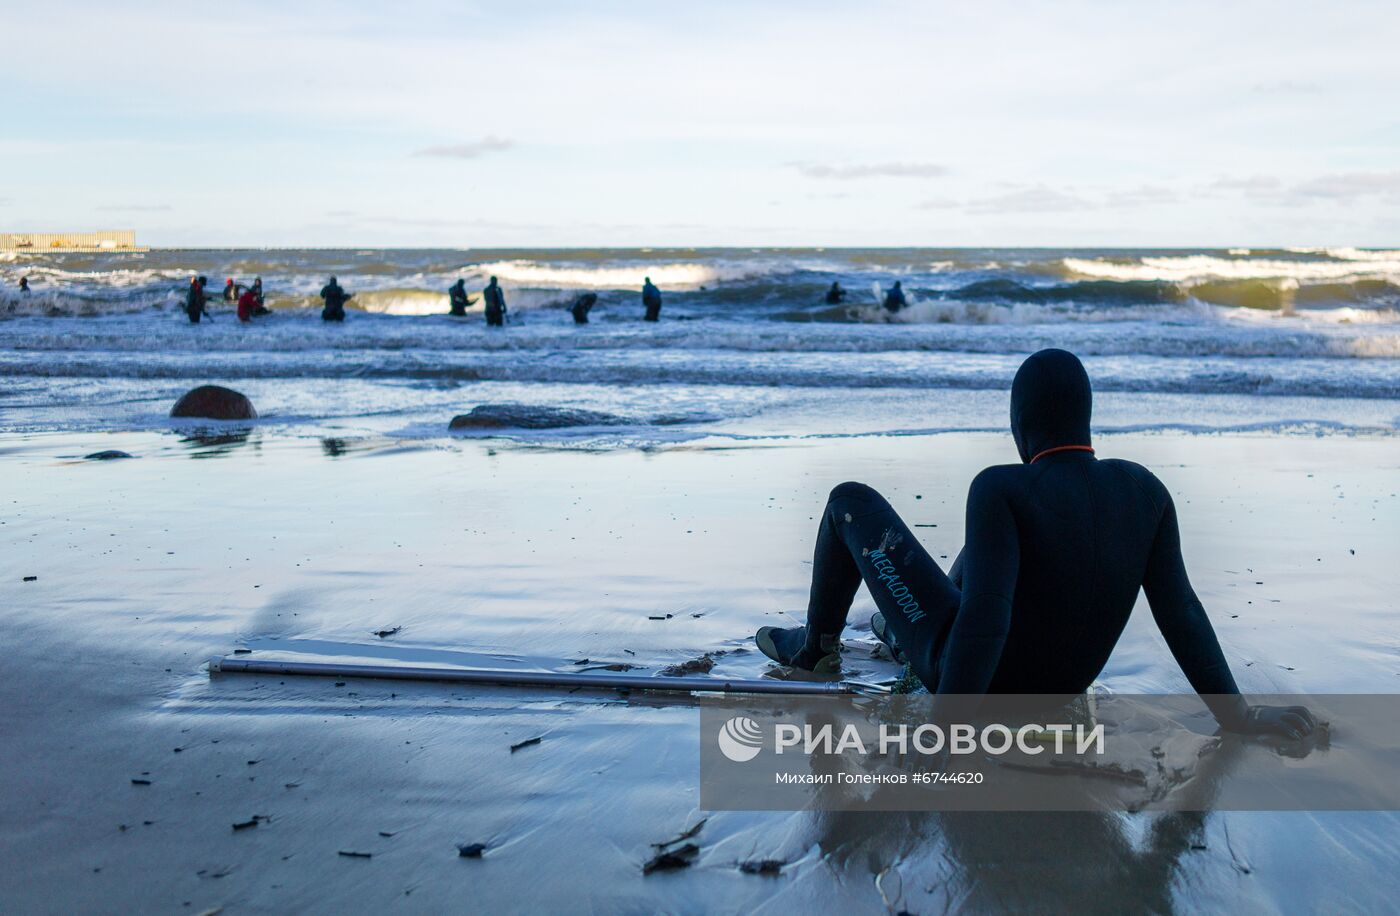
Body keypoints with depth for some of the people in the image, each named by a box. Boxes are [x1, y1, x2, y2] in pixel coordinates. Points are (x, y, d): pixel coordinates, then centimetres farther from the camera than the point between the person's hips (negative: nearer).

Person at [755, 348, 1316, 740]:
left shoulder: (999, 488, -29)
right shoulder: (1144, 489, -12)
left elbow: (984, 619, -38)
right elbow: (1179, 610, -15)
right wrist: (1239, 717, -11)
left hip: (967, 674, -6)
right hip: (1053, 690, 6)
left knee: (852, 502, 6)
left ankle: (815, 645, 27)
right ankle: (902, 633, 54)